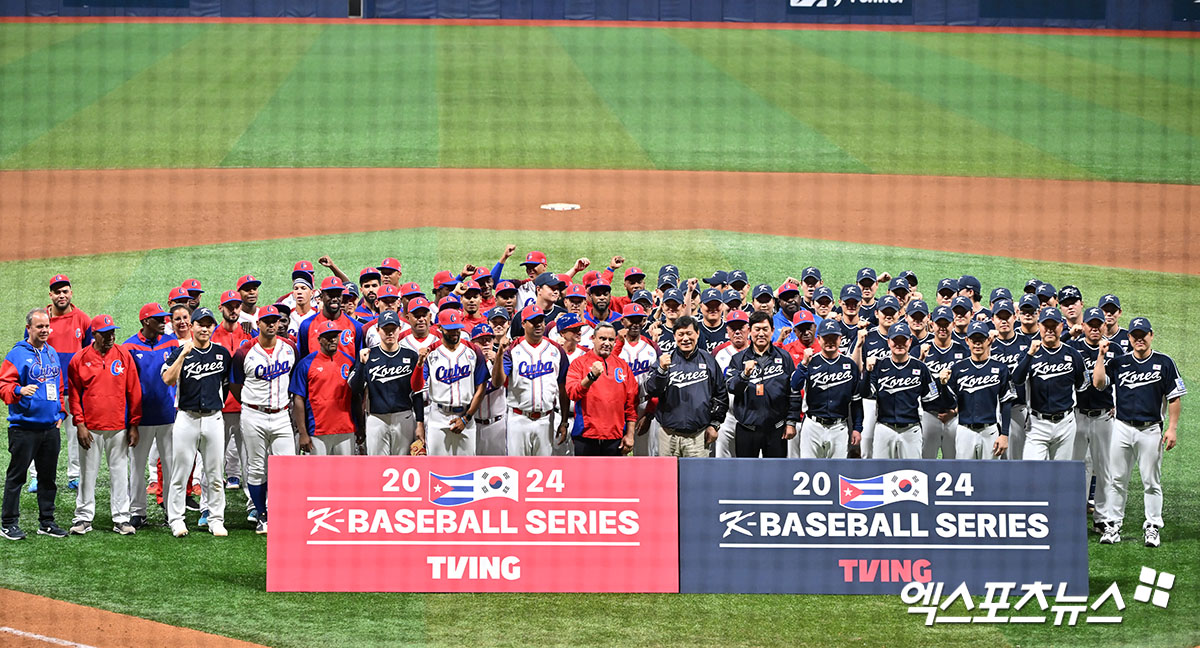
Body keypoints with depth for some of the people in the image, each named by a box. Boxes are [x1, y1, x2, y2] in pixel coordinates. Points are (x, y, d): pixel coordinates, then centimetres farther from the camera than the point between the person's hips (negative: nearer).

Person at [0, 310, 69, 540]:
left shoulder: (52, 354, 14)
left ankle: (46, 521, 20)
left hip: (50, 426, 6)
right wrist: (19, 391, -31)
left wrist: (61, 411, 15)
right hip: (24, 427, -6)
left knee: (49, 476, 11)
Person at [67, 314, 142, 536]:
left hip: (119, 427, 1)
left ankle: (121, 518, 9)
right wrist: (79, 424, -6)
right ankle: (83, 518, 11)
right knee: (87, 473, 5)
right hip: (90, 428, -1)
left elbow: (134, 392, 4)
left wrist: (134, 425, 0)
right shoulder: (80, 360, 1)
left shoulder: (124, 356, 3)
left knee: (120, 473, 4)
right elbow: (74, 395, 3)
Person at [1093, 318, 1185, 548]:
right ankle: (1113, 525, 11)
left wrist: (1172, 428, -5)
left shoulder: (1164, 363, 2)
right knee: (1117, 480, 4)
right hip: (1122, 428, 2)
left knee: (1151, 482, 2)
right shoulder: (1118, 363, 8)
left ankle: (1152, 527, 8)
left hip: (1151, 430, -2)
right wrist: (1102, 355, -7)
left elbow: (1174, 397, 2)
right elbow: (1098, 383, -4)